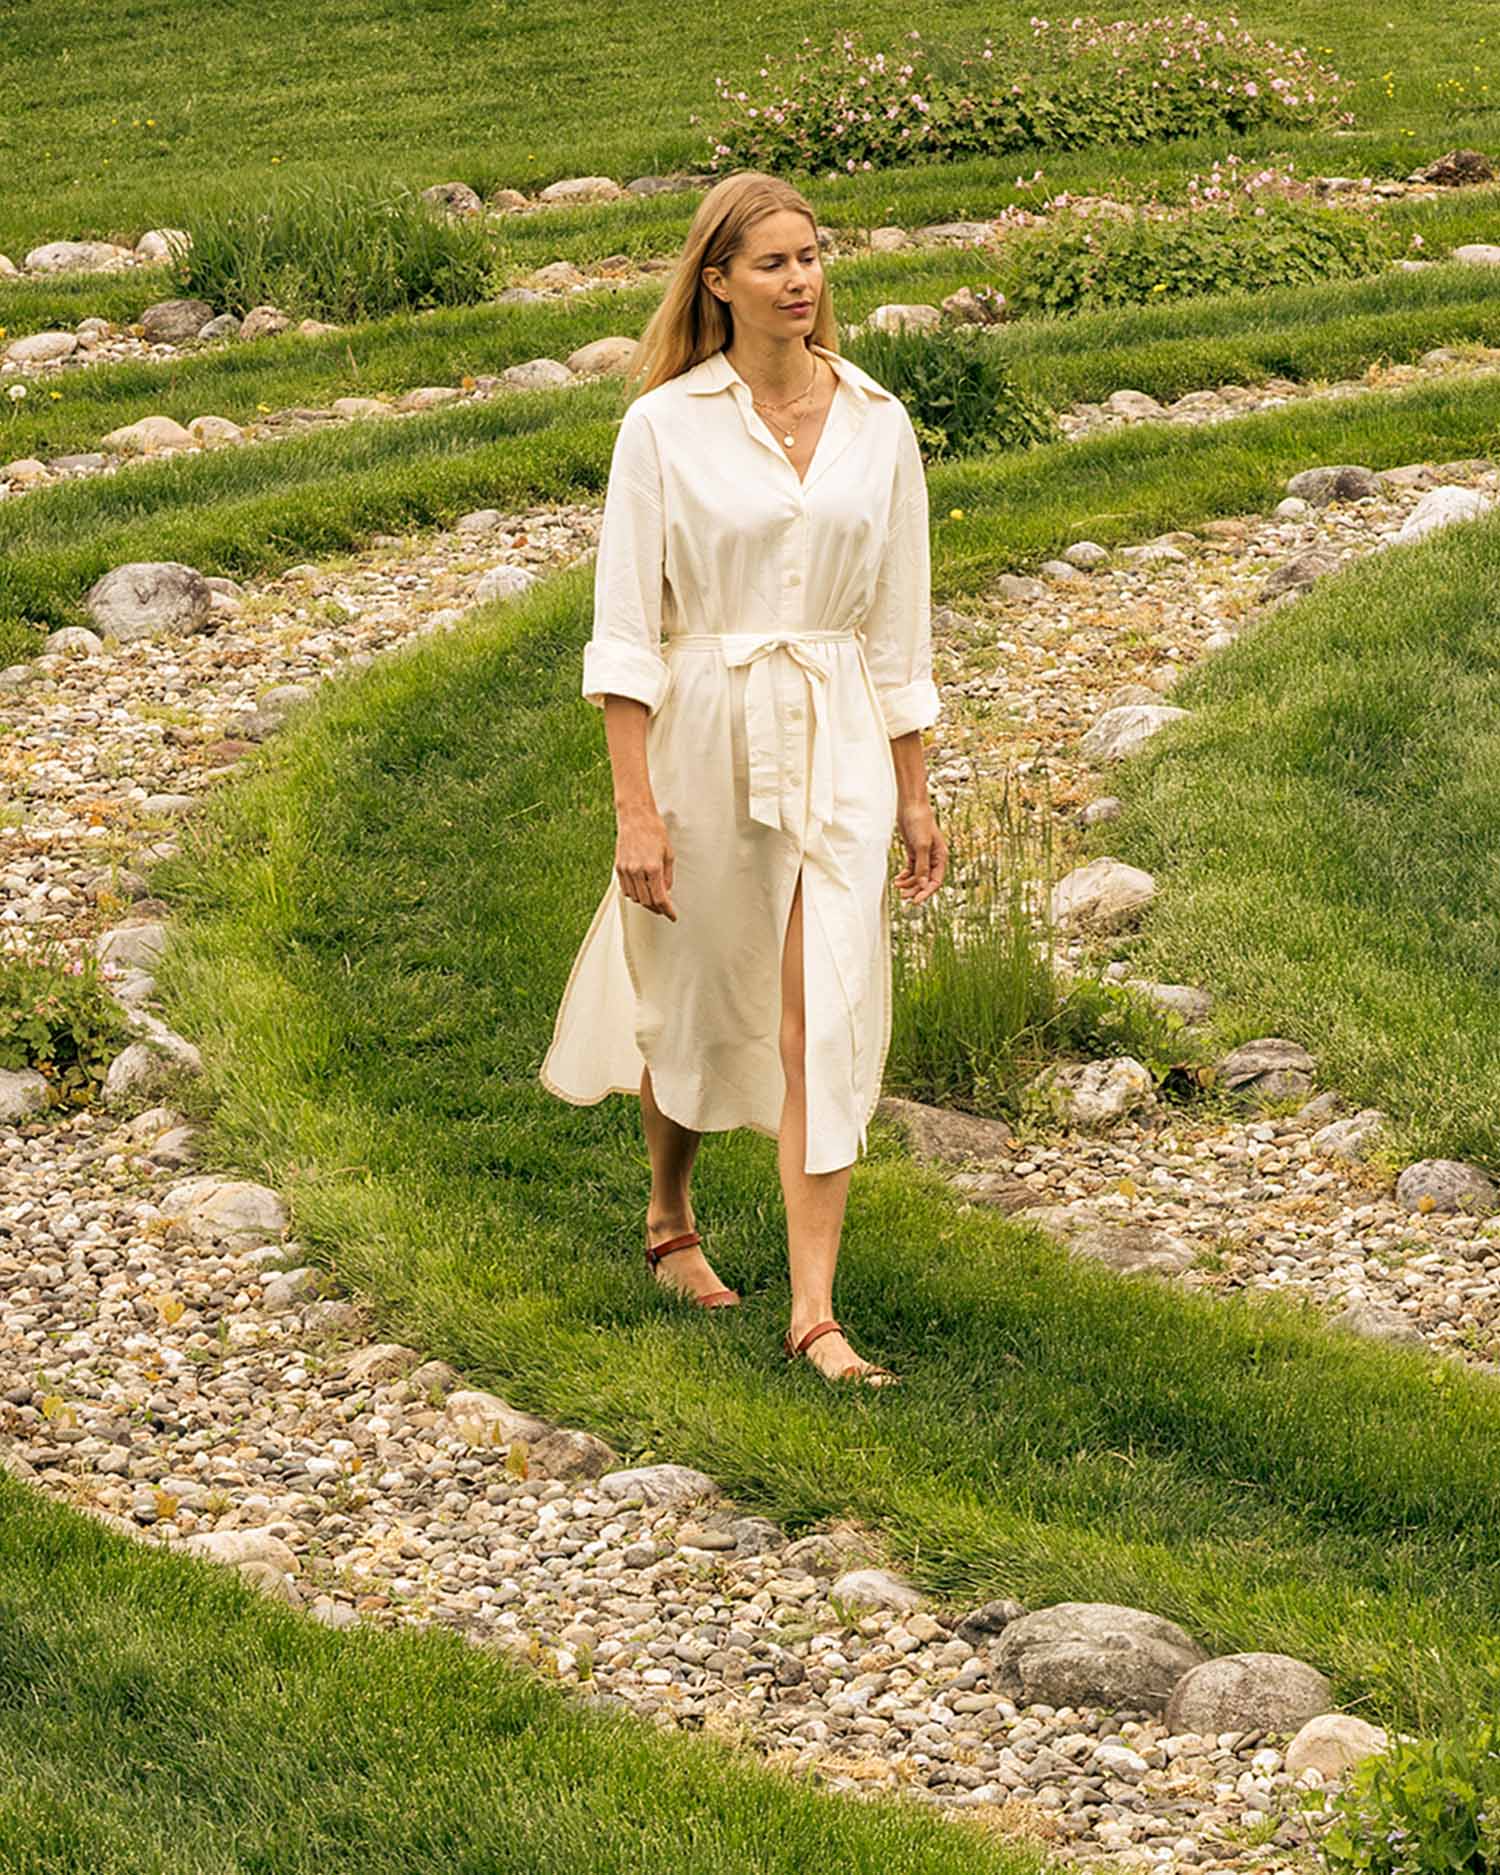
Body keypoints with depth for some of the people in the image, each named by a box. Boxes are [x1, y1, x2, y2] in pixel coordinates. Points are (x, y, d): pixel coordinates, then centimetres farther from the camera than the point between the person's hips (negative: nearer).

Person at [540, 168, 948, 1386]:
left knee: (827, 1021, -7)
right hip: (703, 736, -2)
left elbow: (899, 629, 11)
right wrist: (635, 807, -12)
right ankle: (671, 1218, 41)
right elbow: (625, 630, -7)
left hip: (840, 747, 2)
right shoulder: (666, 423, -5)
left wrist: (914, 794, 11)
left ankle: (816, 1311, -6)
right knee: (693, 1001, 13)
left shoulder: (880, 427, 4)